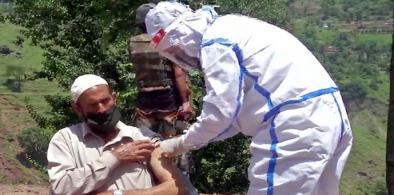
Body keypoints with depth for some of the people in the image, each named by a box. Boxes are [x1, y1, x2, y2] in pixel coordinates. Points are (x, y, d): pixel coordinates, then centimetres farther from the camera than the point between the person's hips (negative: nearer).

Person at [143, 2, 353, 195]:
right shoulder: (231, 29, 23)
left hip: (297, 125, -11)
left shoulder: (215, 42, -8)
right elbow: (237, 107, 22)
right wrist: (193, 138, 17)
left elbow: (220, 111, -12)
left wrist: (179, 144, 3)